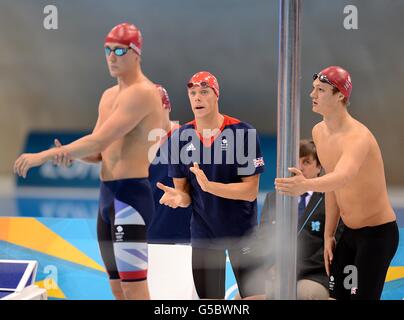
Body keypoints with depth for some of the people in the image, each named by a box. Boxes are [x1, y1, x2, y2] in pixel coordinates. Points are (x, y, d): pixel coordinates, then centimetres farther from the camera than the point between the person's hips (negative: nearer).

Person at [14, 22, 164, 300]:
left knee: (134, 286, -12)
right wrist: (66, 153, -5)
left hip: (132, 195, -10)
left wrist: (43, 156, -18)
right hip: (107, 194, 10)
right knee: (117, 287, 11)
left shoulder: (143, 92, -14)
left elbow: (98, 141, -20)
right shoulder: (109, 96, 17)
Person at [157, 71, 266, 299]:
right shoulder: (181, 137, -2)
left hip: (242, 232, -3)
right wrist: (179, 197, -19)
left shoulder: (243, 133, -12)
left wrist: (209, 186, -26)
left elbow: (250, 191, -13)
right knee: (208, 297, 9)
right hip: (203, 234, 3)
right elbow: (184, 191, 4)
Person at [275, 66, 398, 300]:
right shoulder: (319, 132, 1)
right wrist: (329, 234, 11)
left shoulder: (358, 137, -26)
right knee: (335, 295, 10)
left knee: (362, 295, -12)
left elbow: (343, 177, -48)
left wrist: (306, 185, -66)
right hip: (350, 232, 8)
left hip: (378, 232, -8)